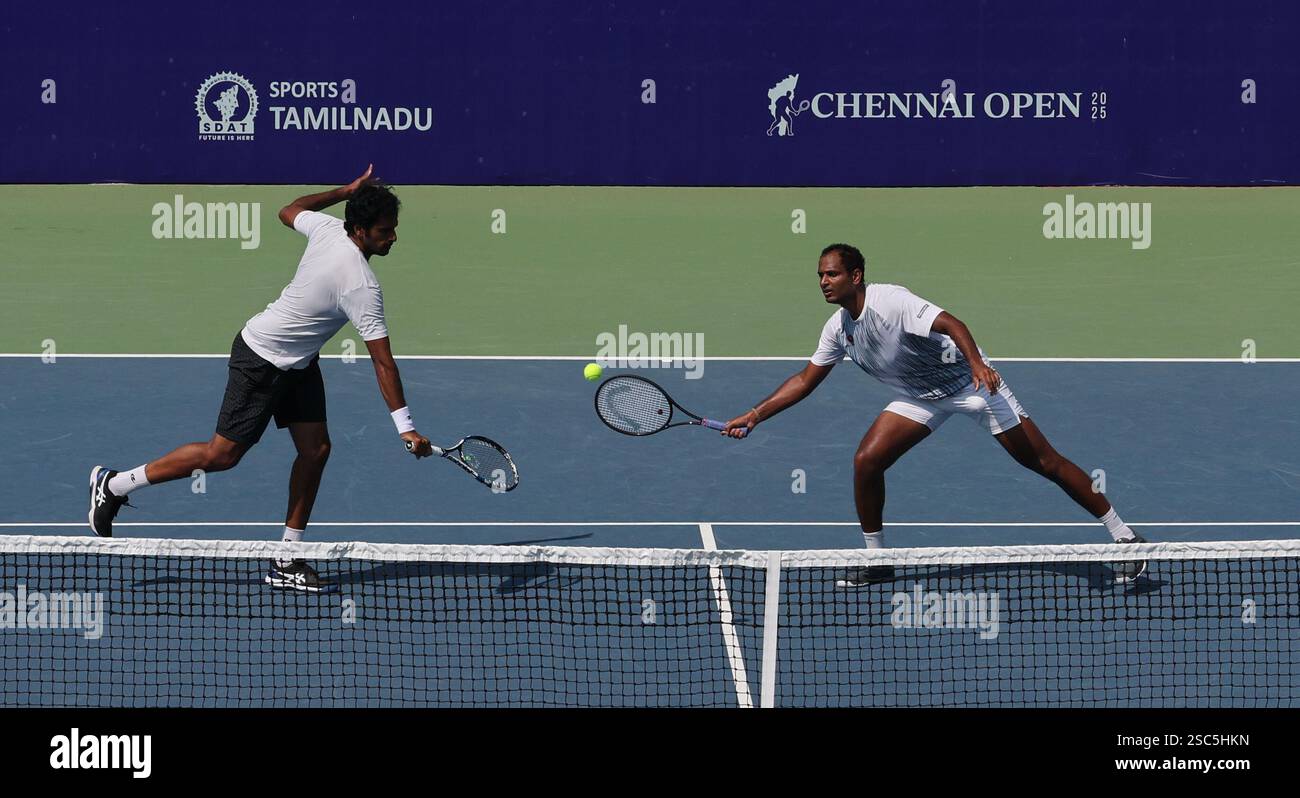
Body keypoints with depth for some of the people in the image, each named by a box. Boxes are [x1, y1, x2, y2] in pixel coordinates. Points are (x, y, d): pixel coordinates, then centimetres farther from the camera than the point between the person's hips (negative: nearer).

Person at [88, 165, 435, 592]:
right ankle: (113, 485, 12)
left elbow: (289, 211, 16)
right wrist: (406, 427, -24)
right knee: (222, 454, -2)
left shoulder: (328, 228, -7)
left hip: (299, 364, 9)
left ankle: (287, 561, 10)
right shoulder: (362, 286, -30)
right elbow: (383, 362, -28)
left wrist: (345, 192, 21)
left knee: (315, 448, 4)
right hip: (261, 361, -9)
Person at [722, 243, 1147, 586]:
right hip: (918, 398, 7)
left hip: (969, 382, -7)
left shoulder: (890, 301, -26)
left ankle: (1123, 536, -1)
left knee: (1044, 461, -7)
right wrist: (755, 415, 1)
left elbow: (949, 323, -35)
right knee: (866, 461, -9)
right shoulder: (838, 328, -2)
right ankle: (876, 560, 6)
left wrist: (977, 363, -52)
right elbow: (806, 380, 8)